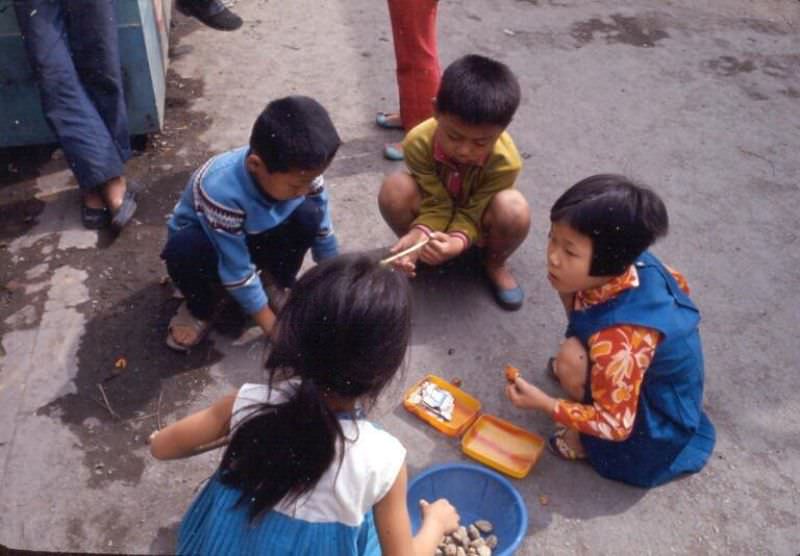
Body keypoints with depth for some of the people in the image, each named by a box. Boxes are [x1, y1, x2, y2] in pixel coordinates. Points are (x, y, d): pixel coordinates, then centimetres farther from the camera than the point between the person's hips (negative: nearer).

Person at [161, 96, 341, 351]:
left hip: (257, 237, 4)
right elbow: (236, 270, -32)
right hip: (206, 240, -3)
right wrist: (273, 327, -25)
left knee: (308, 217, -25)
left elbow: (323, 231, -12)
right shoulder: (222, 190, -40)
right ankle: (201, 307, -5)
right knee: (184, 250, -38)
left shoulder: (301, 171, -26)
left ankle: (275, 284, 1)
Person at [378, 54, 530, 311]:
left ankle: (495, 262, -1)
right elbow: (437, 205, -25)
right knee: (395, 188, -32)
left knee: (513, 209, -37)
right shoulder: (419, 142, -31)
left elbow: (472, 214, -26)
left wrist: (457, 241, -48)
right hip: (439, 206, 1)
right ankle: (413, 253, -1)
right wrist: (419, 234, -45)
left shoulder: (505, 161, -33)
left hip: (476, 217, 0)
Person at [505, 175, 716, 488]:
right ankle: (597, 374, 17)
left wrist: (544, 404, -26)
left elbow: (616, 425, -29)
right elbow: (678, 283, 3)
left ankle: (585, 440, -2)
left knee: (572, 360, -33)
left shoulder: (619, 342, -41)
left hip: (659, 422, -7)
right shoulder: (632, 262, -21)